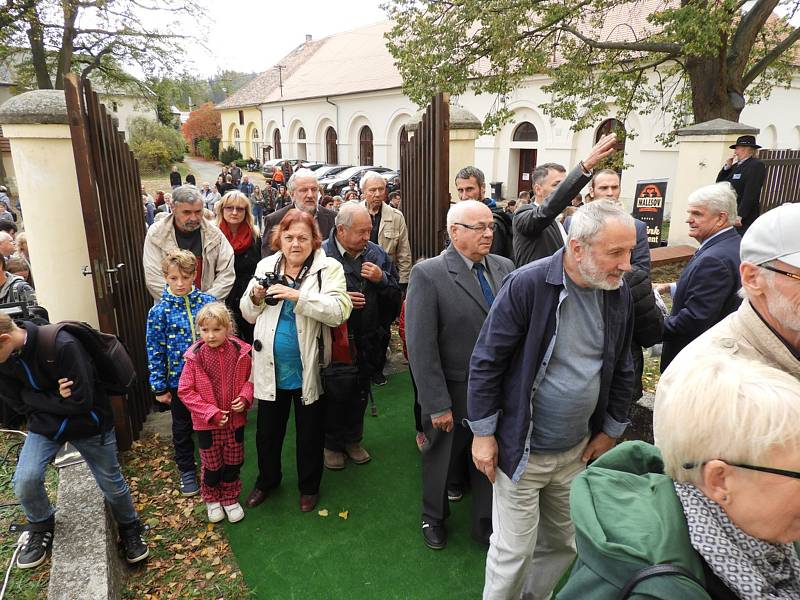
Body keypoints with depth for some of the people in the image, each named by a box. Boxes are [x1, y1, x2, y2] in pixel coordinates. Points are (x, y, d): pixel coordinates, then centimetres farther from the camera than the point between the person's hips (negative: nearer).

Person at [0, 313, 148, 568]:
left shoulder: (63, 346, -33)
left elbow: (81, 402, -29)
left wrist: (38, 399, -18)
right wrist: (55, 398, -21)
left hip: (88, 423, -4)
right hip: (44, 424, 4)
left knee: (112, 483, 8)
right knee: (25, 481, -15)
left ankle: (130, 530, 36)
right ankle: (41, 530, 17)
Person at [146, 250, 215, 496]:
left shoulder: (208, 302, -7)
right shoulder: (159, 311, -10)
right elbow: (155, 351, -5)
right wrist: (159, 387, -3)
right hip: (179, 380, -1)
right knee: (182, 428, 17)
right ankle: (187, 471, 37)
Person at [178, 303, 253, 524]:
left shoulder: (240, 352, -11)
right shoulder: (194, 357, -16)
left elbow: (250, 378, 4)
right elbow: (185, 391, -11)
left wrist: (245, 398, -15)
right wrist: (211, 413, -16)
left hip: (235, 420, 2)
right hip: (207, 423, -1)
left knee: (233, 463, 18)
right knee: (211, 465, 17)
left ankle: (230, 498, 40)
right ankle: (212, 500, 42)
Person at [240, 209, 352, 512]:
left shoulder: (328, 268, -9)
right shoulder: (266, 267, 3)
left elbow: (339, 311, -24)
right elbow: (249, 314, 10)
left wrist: (297, 296, -30)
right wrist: (255, 298, -11)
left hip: (309, 369, -3)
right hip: (271, 368, 3)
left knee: (310, 433, 16)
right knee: (267, 430, 20)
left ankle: (309, 486, 40)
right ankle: (267, 479, 47)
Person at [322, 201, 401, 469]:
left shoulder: (377, 254, 1)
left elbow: (396, 297, 5)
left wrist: (382, 279, -13)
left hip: (367, 341, 4)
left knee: (360, 394, 18)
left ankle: (353, 440, 39)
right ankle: (332, 443, 33)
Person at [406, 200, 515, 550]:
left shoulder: (505, 268, -1)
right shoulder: (427, 274, -17)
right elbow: (421, 347, -17)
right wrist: (438, 404, -17)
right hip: (453, 396, -3)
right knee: (441, 459, 20)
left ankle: (486, 526, 44)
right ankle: (433, 517, 48)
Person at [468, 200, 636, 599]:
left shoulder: (618, 295, -3)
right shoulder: (526, 285, -21)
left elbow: (621, 370, 9)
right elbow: (486, 362, -15)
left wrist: (610, 431, 10)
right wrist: (483, 433, -12)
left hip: (578, 450, 6)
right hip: (521, 449, -5)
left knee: (564, 543, 22)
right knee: (513, 551, 8)